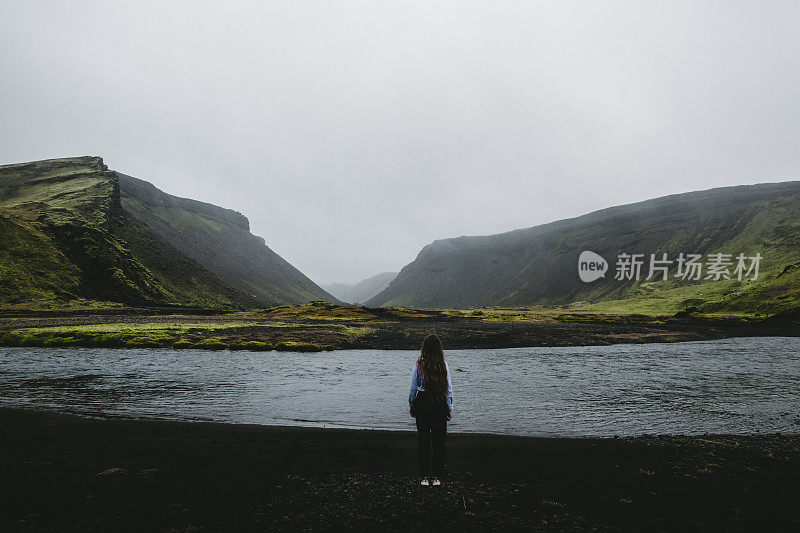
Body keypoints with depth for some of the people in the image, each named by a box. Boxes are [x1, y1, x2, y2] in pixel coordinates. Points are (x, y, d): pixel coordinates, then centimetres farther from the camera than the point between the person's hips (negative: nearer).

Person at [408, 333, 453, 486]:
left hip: (422, 403, 0)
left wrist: (411, 406, 10)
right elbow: (448, 388, -2)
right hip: (440, 404, 0)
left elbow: (413, 388, -2)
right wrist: (450, 408, 6)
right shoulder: (443, 365, -5)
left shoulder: (419, 365, -6)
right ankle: (437, 477, 14)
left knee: (423, 440, 8)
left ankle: (425, 477, 11)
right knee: (439, 441, 9)